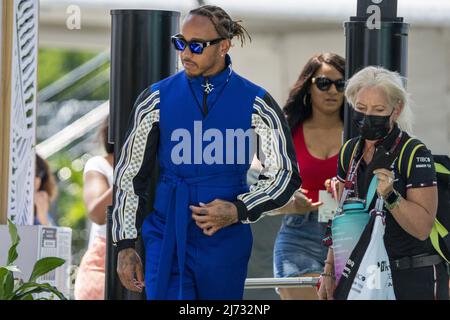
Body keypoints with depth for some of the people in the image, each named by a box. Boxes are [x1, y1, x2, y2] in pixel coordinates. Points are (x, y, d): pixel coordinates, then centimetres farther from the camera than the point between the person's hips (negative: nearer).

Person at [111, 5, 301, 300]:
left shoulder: (256, 104, 0)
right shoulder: (157, 99, 3)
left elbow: (285, 174, 6)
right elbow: (130, 175, 8)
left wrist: (240, 210, -10)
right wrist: (126, 245, 3)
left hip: (227, 240, 0)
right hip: (168, 240, 0)